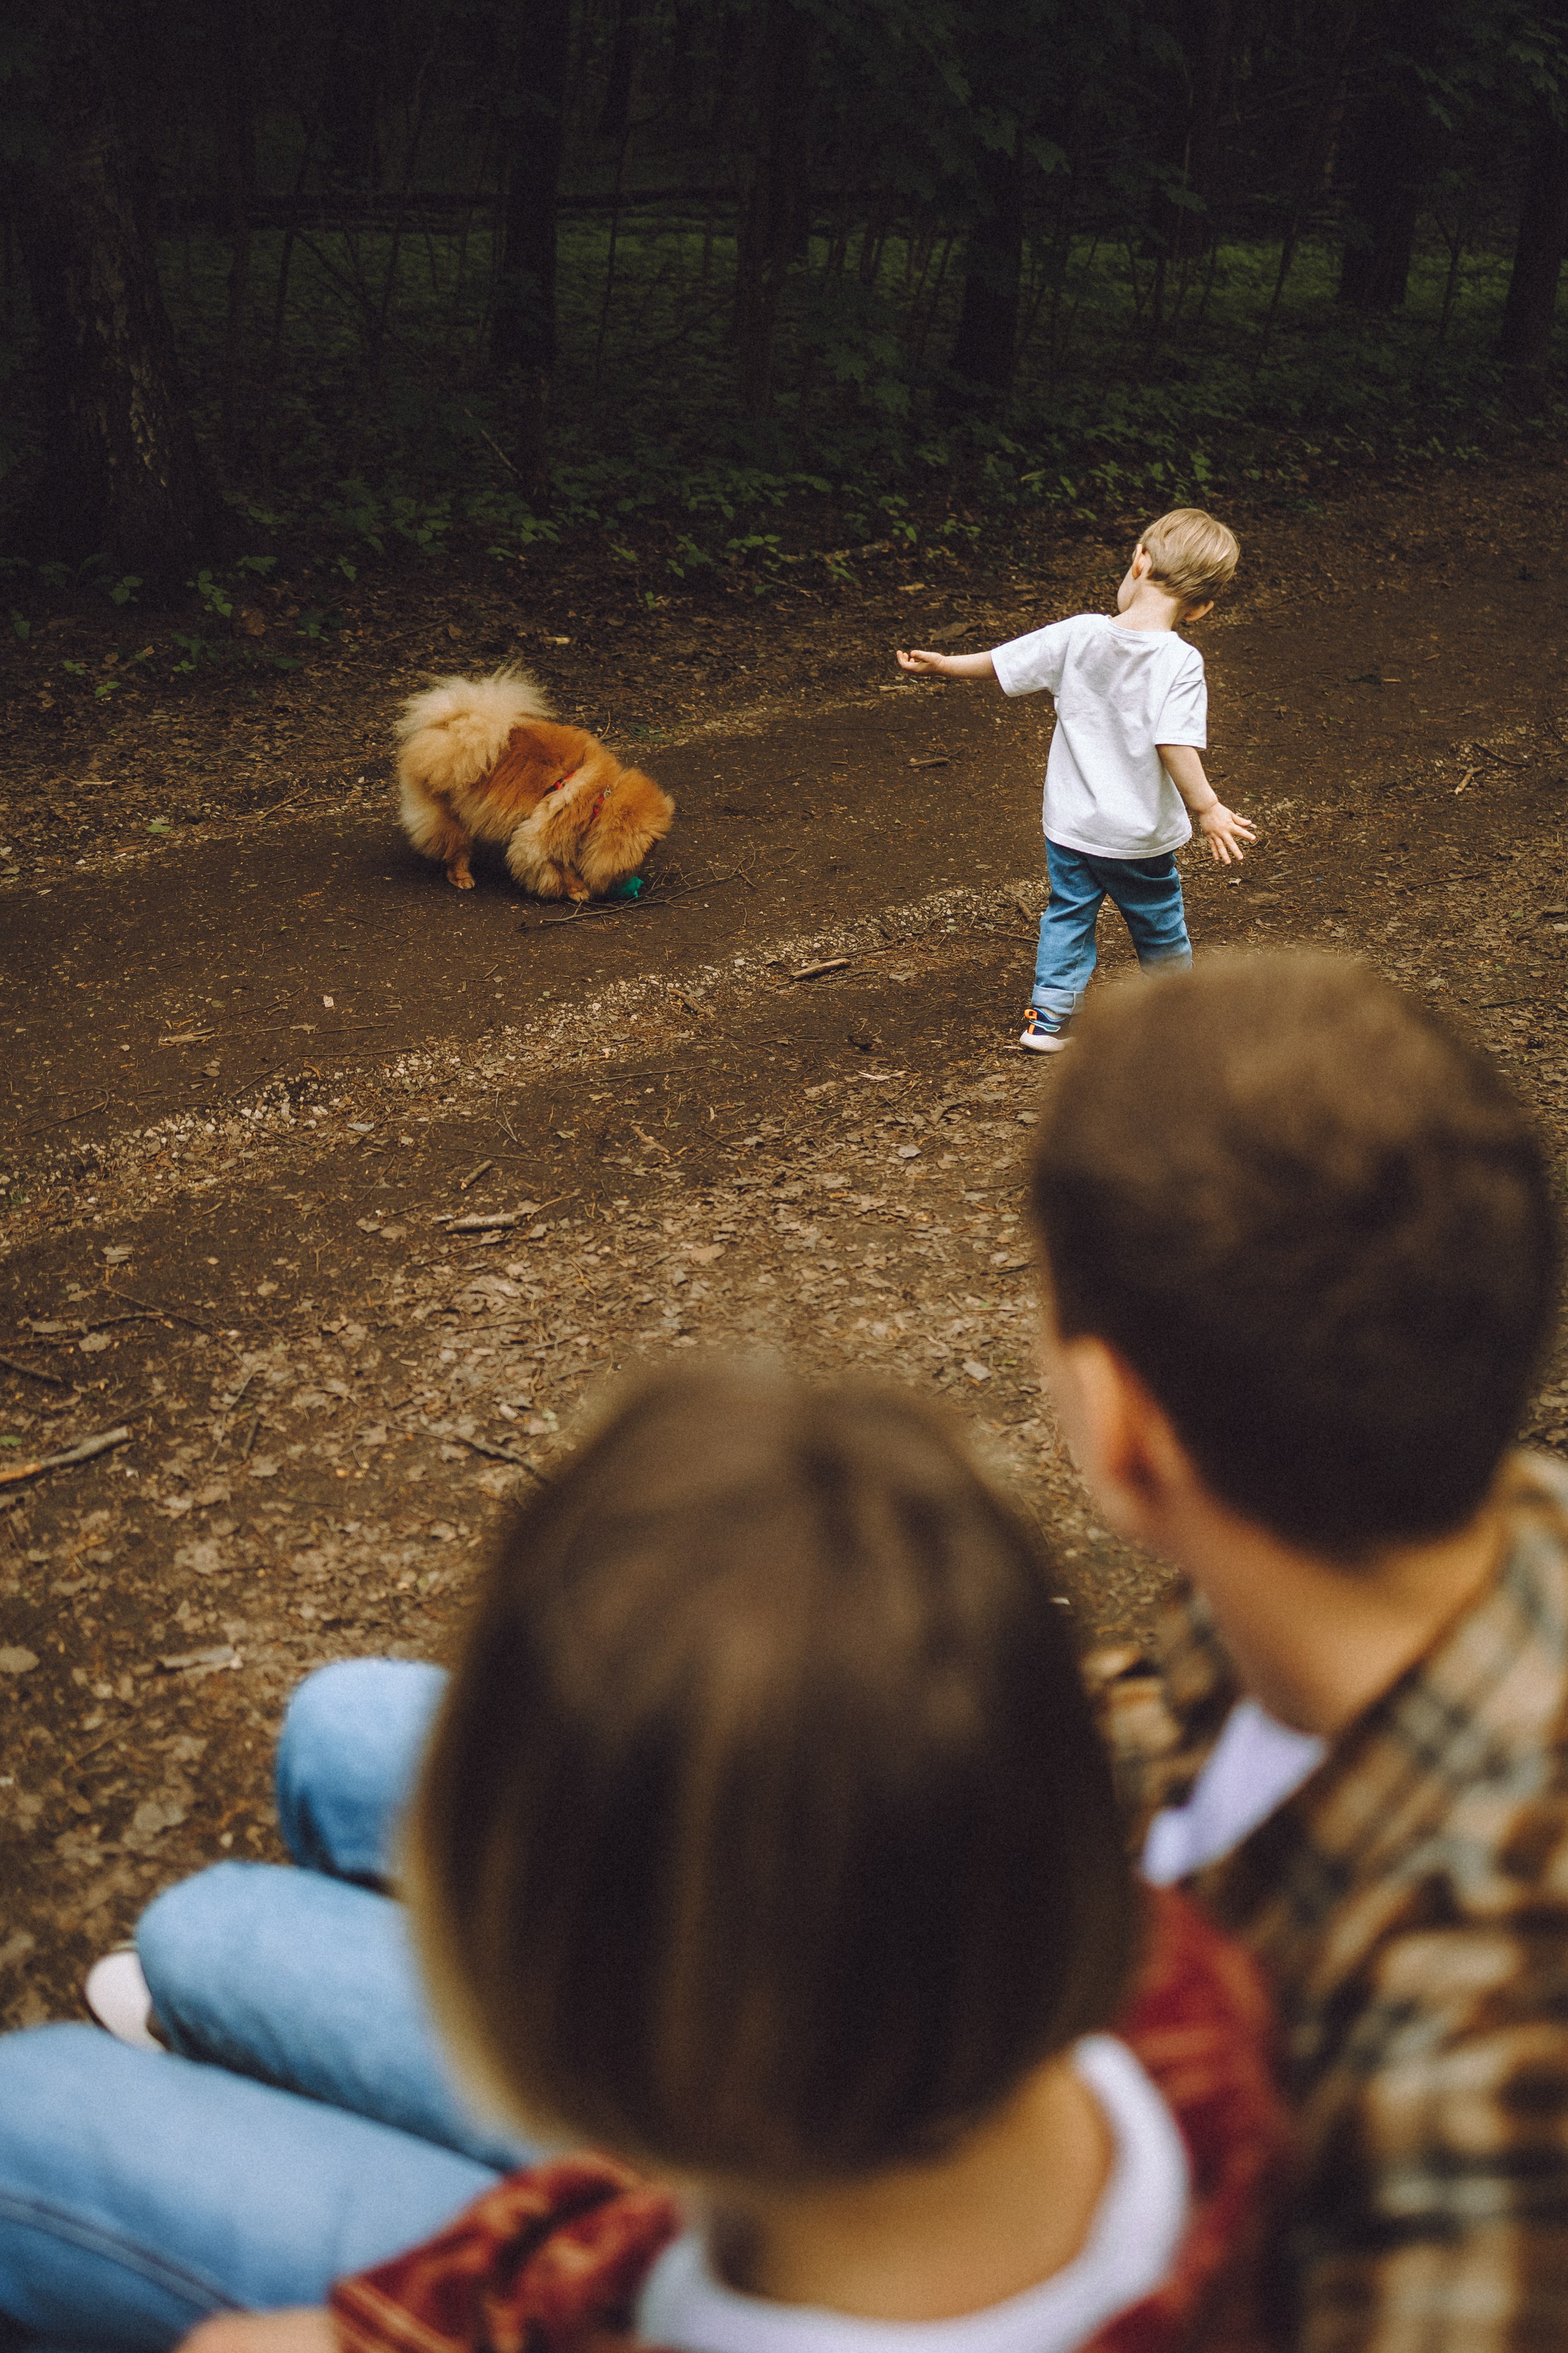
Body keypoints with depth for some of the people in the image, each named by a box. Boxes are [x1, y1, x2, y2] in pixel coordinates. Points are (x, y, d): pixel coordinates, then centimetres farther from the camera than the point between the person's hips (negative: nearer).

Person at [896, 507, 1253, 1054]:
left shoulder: (1078, 635, -11)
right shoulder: (1181, 662, -20)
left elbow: (1002, 663, -2)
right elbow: (1175, 744, -28)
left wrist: (944, 664, 14)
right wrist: (1207, 808, -21)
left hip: (1070, 824, 2)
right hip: (1141, 834, -2)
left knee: (1068, 916, 20)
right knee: (1159, 926, 19)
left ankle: (1049, 1019, 20)